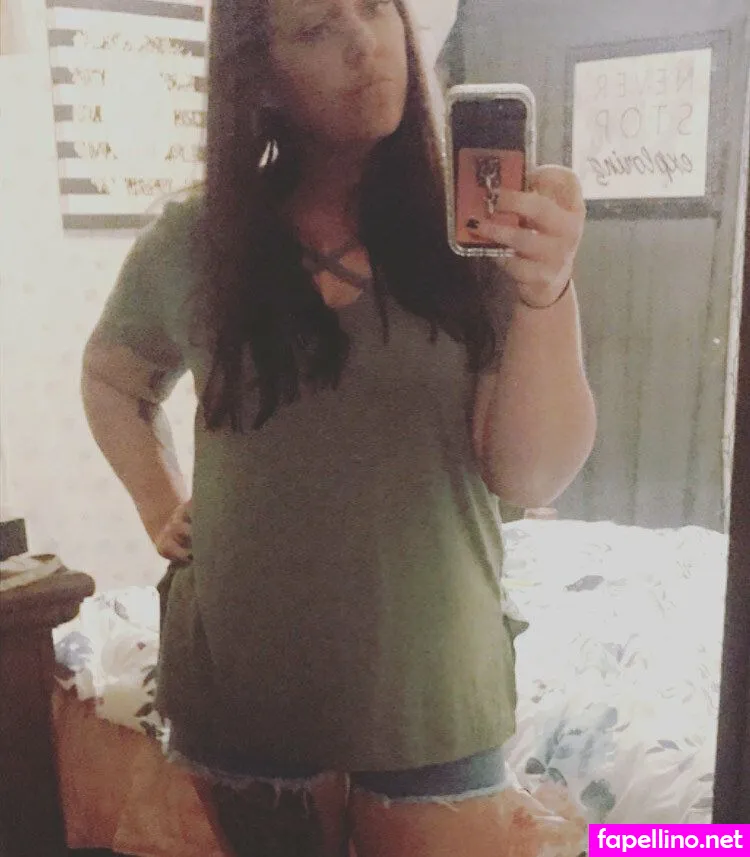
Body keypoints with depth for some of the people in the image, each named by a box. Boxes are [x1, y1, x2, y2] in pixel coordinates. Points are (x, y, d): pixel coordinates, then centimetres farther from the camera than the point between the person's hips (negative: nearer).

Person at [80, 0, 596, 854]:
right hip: (248, 677, 2)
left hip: (432, 680, -1)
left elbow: (532, 478, -16)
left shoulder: (480, 229, -8)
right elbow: (110, 378, 15)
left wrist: (546, 293, -29)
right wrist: (161, 508, 3)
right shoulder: (190, 243, -5)